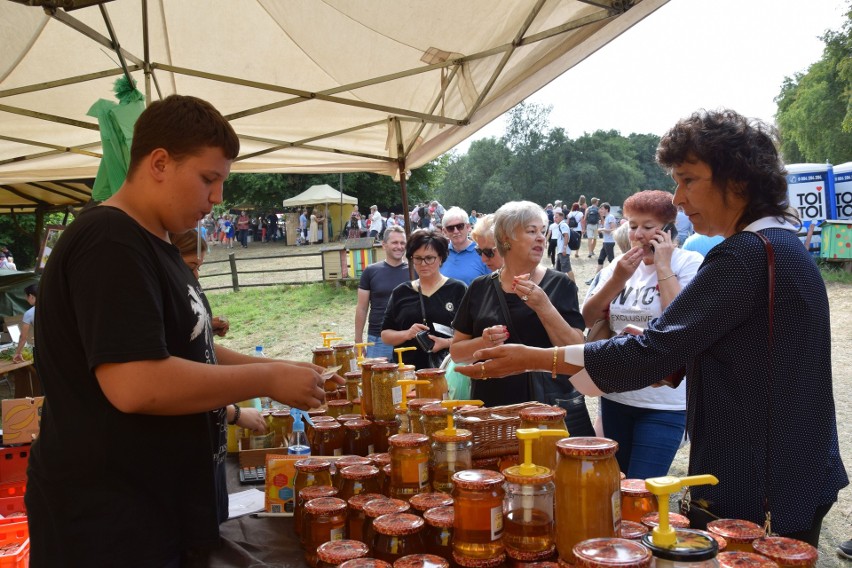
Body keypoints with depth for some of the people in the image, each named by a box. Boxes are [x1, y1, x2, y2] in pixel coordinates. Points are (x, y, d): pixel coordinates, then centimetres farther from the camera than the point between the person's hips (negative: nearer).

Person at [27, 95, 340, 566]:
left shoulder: (153, 246, 13)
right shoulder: (110, 244, -21)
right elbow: (135, 383, -30)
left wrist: (277, 368, 5)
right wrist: (266, 380, -20)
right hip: (107, 520, -10)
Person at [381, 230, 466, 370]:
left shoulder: (458, 289, 2)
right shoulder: (400, 293, 11)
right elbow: (385, 335, 13)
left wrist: (447, 343, -16)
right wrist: (406, 334, -6)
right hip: (408, 368, 2)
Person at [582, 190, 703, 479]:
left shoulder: (689, 263, -9)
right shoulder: (620, 264, 5)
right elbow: (588, 319, 1)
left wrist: (662, 265, -18)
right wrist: (617, 279, -11)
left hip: (664, 402, -5)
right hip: (615, 394, 6)